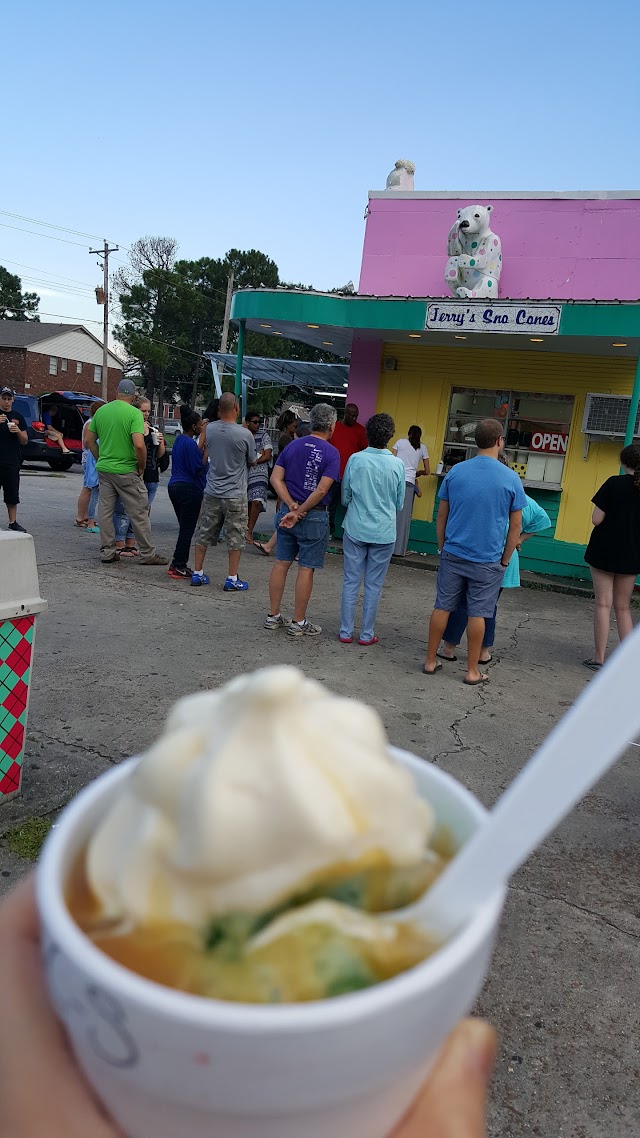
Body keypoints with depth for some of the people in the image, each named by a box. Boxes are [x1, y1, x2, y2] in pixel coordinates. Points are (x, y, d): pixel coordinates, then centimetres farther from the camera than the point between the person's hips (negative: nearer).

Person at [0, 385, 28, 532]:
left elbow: (25, 441, 11)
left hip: (12, 462, 3)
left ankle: (13, 522, 11)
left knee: (12, 495, 5)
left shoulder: (18, 418, 12)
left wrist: (18, 431, -9)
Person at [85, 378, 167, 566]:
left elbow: (90, 440, 11)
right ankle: (147, 554, 10)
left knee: (105, 511, 11)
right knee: (139, 512, 4)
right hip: (126, 471, -5)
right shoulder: (134, 413, -12)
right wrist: (142, 467, -9)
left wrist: (100, 459, 18)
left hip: (104, 469, 6)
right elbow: (139, 445, -23)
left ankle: (107, 552, 17)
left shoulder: (101, 410, 6)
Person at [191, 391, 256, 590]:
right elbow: (252, 462, 1)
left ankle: (197, 573, 20)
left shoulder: (209, 430, -3)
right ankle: (232, 579, 8)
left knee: (204, 534, 13)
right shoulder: (245, 434, -14)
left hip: (212, 492, 4)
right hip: (235, 495, -4)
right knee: (236, 537, 6)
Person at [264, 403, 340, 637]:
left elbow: (276, 479, -1)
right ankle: (298, 622, 10)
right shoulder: (331, 453, -10)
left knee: (281, 563, 12)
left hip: (286, 512, 6)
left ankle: (273, 616, 19)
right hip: (314, 517, -5)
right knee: (306, 569, 2)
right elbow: (321, 490, -19)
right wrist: (299, 512, -14)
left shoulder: (292, 445, 6)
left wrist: (292, 507, -7)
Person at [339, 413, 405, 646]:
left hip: (355, 529, 0)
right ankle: (367, 634, 16)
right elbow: (399, 504, 4)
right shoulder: (397, 465, -7)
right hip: (383, 532, 0)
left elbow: (345, 497, 1)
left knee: (351, 581, 10)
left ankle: (346, 632, 15)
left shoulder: (355, 460, -8)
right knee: (373, 585, 9)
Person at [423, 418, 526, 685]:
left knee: (442, 607, 10)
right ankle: (472, 671, 15)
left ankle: (430, 661, 19)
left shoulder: (455, 471, -1)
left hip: (453, 554, 2)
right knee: (477, 613, 5)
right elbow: (515, 526, -2)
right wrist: (505, 560, 8)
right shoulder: (510, 478, -7)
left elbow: (441, 516, 5)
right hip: (488, 560, -2)